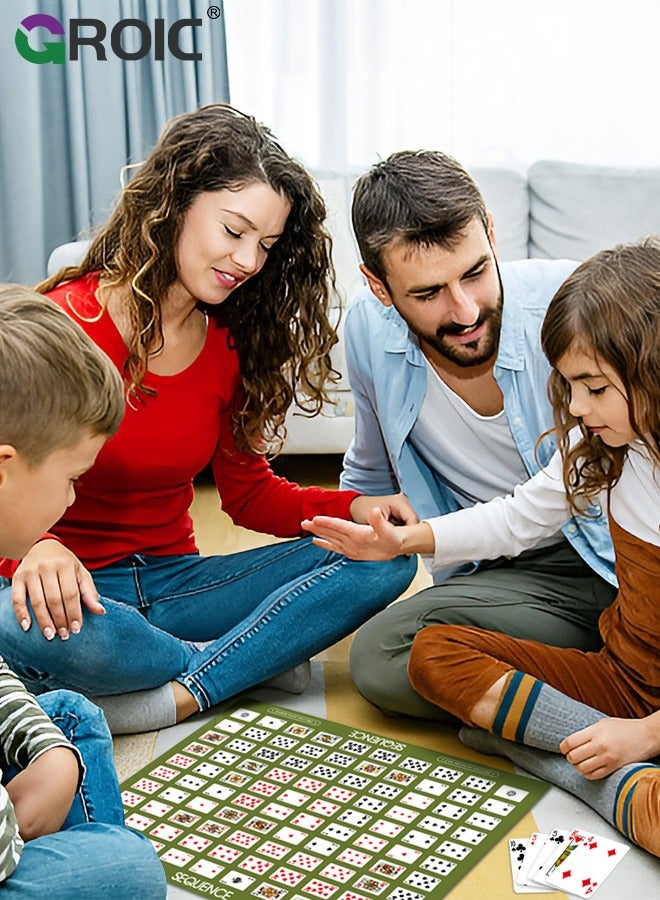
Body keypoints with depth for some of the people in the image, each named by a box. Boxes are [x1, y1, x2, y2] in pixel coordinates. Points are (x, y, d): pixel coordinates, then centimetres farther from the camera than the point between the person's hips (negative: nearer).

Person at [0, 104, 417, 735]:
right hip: (73, 587, -5)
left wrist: (354, 507, -9)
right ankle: (257, 657, -16)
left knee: (384, 559, -11)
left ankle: (178, 696, -23)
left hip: (171, 579, 6)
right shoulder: (64, 324, -15)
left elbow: (248, 490, 9)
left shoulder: (231, 342, 6)